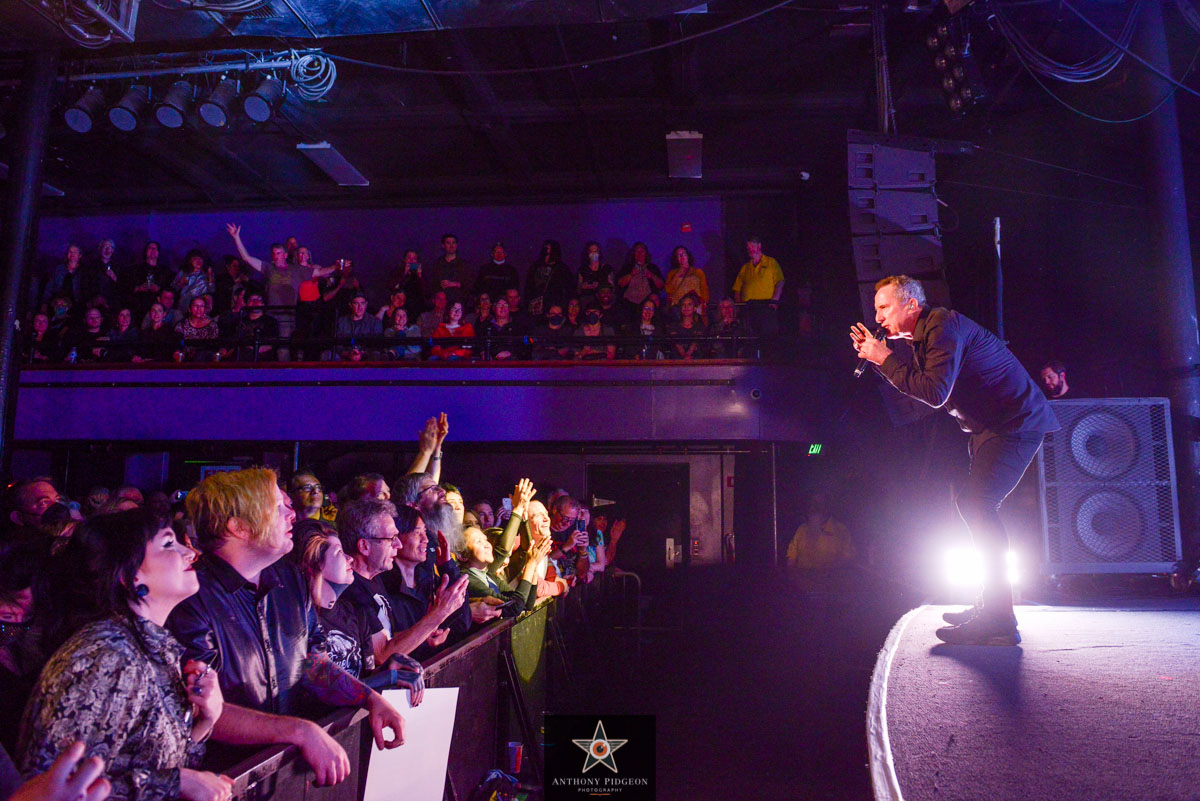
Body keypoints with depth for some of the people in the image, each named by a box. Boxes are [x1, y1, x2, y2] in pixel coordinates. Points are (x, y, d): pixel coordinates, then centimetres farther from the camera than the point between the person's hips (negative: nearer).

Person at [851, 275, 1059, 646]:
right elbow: (915, 392, 11)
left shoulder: (944, 326, -18)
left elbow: (934, 393, -28)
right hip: (990, 426, 11)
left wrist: (886, 359, -21)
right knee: (975, 505, 14)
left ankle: (999, 623, -21)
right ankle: (992, 608, 24)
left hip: (1016, 423, -11)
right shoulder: (924, 334, 13)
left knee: (977, 505, -22)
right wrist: (875, 356, 4)